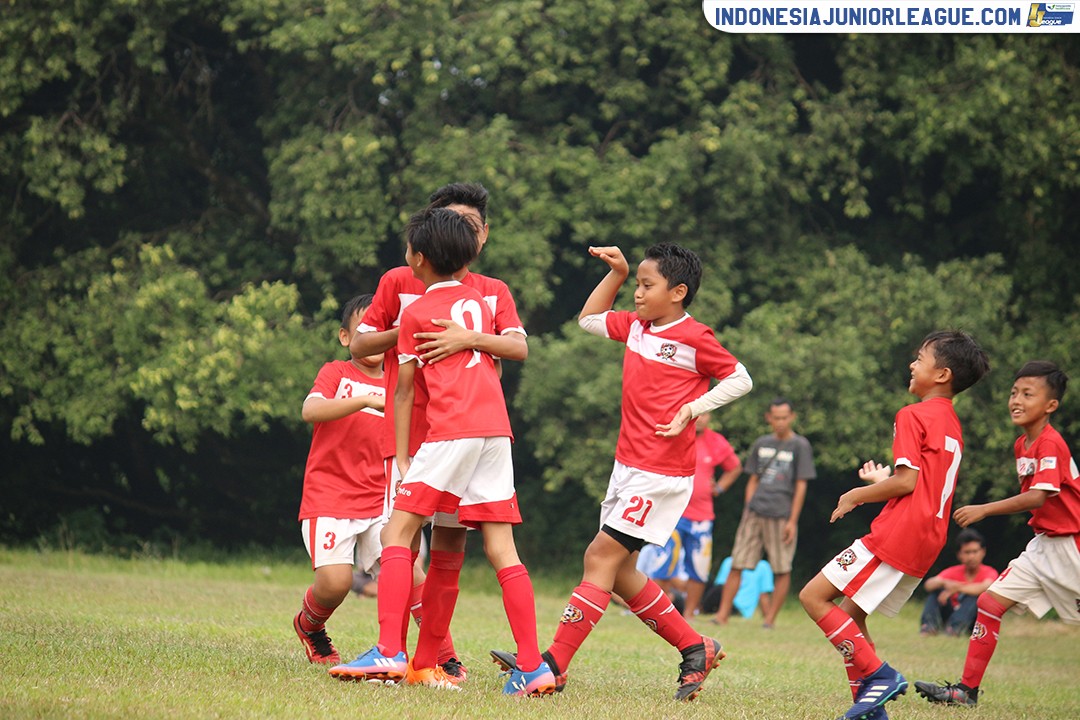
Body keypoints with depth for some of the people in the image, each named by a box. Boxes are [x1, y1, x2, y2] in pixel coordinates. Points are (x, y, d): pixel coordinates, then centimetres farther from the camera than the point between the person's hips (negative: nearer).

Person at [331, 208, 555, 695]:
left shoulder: (416, 313, 4)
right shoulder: (479, 300, 20)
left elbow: (404, 388, 6)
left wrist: (401, 456, 8)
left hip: (450, 431, -6)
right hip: (496, 426, 6)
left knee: (398, 532, -3)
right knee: (501, 549, 4)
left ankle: (390, 652, -16)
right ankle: (532, 665, -3)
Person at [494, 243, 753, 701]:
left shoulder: (693, 338, -11)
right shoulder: (636, 326, 11)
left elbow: (740, 379, -6)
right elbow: (589, 319, 27)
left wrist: (694, 408, -16)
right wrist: (615, 273, 17)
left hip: (661, 473, -9)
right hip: (628, 466, 9)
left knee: (602, 557, -11)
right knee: (619, 570, 10)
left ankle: (554, 664, -12)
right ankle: (695, 649, 19)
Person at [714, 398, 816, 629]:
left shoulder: (800, 446, 2)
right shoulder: (761, 444, 14)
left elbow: (801, 486, -1)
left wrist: (792, 521, -6)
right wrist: (748, 511, 10)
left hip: (782, 516, -4)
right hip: (755, 513, 4)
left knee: (782, 570, -2)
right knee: (737, 564, -1)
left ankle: (770, 618, 4)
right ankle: (722, 615, 0)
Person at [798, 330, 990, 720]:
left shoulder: (912, 416, -9)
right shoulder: (951, 425, 18)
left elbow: (907, 481, -17)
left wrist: (857, 495, -3)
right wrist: (883, 482, 27)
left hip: (897, 535, -10)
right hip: (928, 540, 10)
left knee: (814, 597, -8)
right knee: (850, 614, 15)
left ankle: (878, 674, -13)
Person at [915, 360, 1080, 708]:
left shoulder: (1050, 443, -19)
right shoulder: (1022, 445, 9)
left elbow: (1038, 497, -27)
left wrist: (984, 510, -28)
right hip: (1044, 544, 9)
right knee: (991, 601, 0)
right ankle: (967, 689, 2)